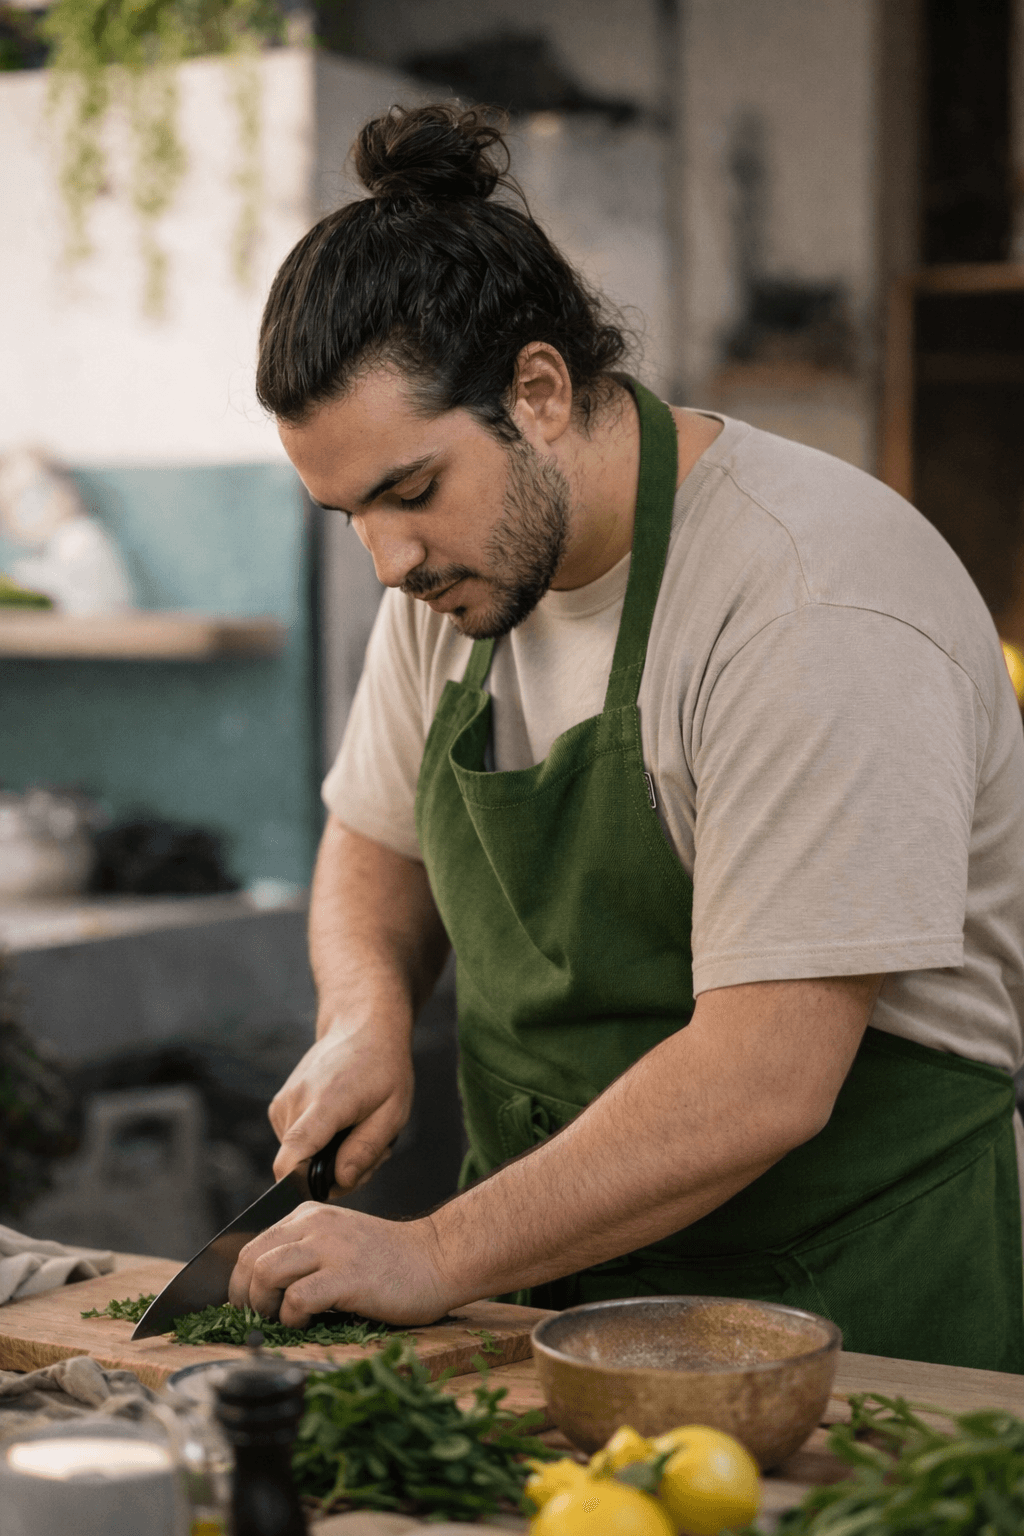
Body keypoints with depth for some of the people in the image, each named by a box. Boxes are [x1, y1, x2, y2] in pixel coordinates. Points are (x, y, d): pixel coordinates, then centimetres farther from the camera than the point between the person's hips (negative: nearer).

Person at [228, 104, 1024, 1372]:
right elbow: (377, 840, 21)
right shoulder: (457, 555, 5)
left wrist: (439, 1256, -20)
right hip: (546, 1286, 6)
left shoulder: (817, 602, -20)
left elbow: (766, 1085, -23)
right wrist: (365, 1016, 0)